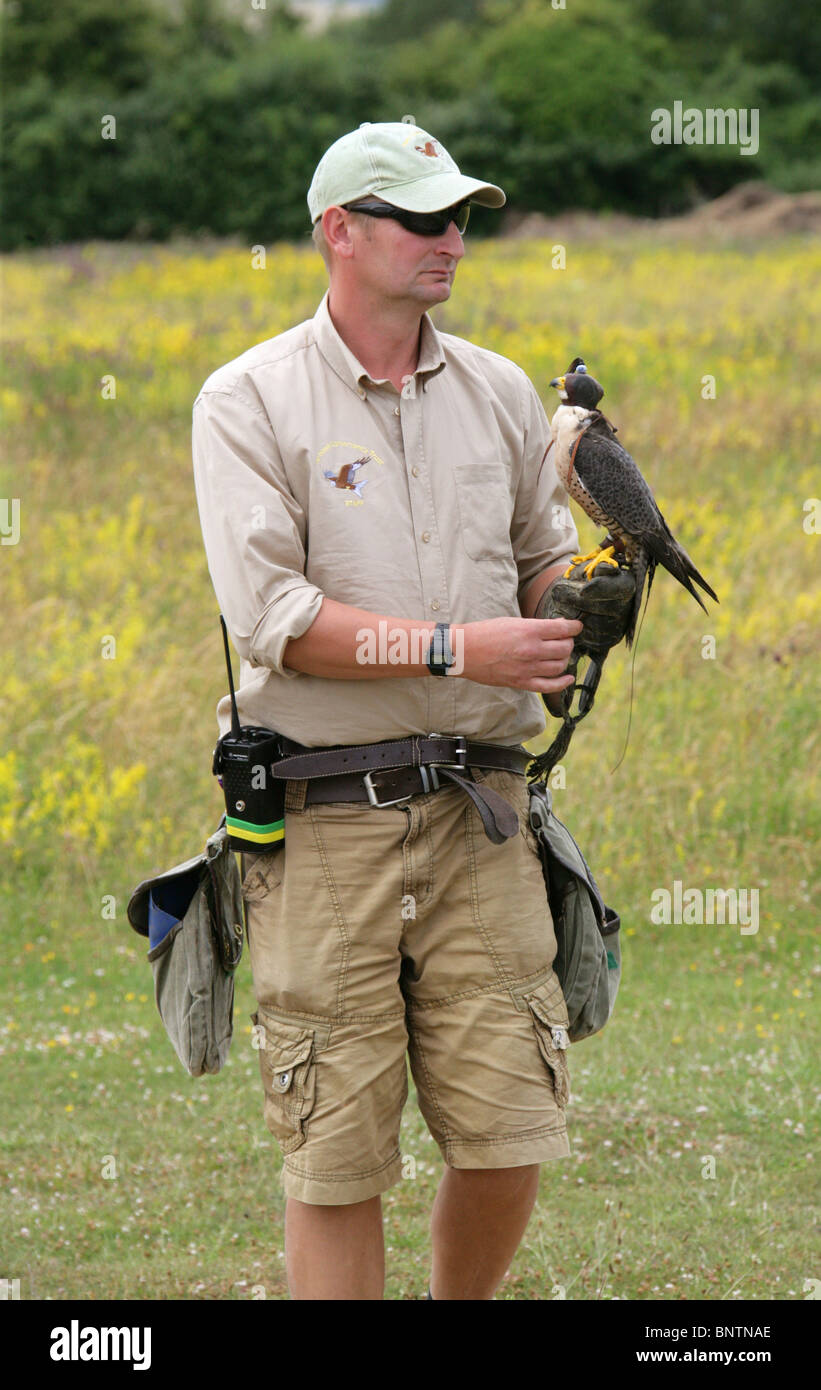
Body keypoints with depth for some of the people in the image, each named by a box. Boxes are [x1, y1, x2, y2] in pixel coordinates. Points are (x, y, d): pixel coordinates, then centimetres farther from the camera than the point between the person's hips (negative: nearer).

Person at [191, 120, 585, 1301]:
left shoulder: (499, 395, 13)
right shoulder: (250, 404, -2)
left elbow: (546, 555, 27)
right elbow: (272, 618, -11)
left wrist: (566, 641, 5)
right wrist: (458, 649, -16)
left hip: (479, 813, 4)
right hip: (325, 821, -4)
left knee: (509, 1139, -2)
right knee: (337, 1163, -1)